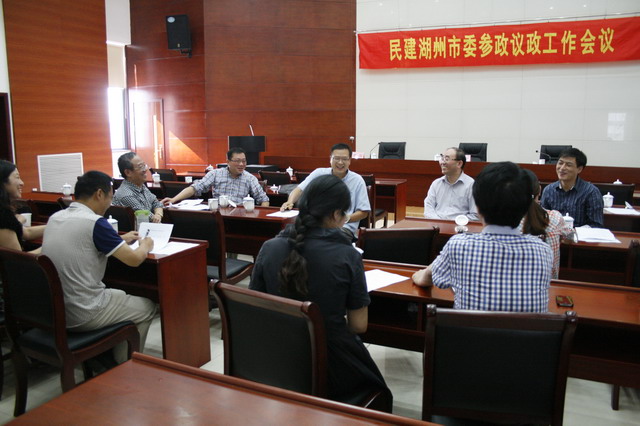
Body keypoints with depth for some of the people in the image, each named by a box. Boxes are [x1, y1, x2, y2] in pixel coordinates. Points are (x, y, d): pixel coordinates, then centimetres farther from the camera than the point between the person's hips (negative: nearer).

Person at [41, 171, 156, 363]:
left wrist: (120, 239, 26)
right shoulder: (95, 222, -19)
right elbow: (134, 259, -14)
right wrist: (145, 245, 8)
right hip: (81, 315, -8)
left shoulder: (55, 217, 5)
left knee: (117, 294, 32)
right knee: (147, 307, 13)